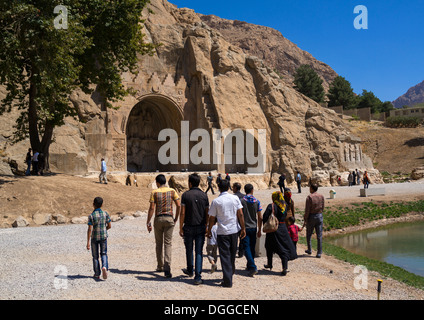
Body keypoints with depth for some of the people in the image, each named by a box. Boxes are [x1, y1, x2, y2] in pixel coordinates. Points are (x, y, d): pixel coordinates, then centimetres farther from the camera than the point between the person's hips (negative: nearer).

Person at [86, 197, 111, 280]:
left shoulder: (91, 216, -13)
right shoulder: (105, 214, -3)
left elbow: (90, 229, -16)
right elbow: (109, 226, 2)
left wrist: (88, 242, -14)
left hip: (94, 238, -2)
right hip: (104, 236, 2)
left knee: (95, 256, 11)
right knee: (104, 254, 14)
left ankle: (97, 274, 18)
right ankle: (104, 267, -13)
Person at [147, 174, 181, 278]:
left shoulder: (154, 192, -4)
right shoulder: (172, 191, 1)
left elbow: (152, 208, -8)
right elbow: (179, 206, -2)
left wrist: (148, 222, -3)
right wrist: (176, 219, 9)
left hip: (158, 219, 0)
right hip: (169, 218, 0)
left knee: (159, 243, 15)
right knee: (168, 243, 1)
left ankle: (160, 266, 26)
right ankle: (167, 268, -12)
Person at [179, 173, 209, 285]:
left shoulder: (185, 195, -7)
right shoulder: (204, 195, 1)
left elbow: (182, 213, -9)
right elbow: (207, 214, 3)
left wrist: (181, 228, -3)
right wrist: (206, 227, 14)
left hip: (189, 227, -1)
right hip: (200, 227, 1)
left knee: (189, 250, 18)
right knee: (199, 252, 1)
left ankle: (190, 270, 37)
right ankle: (197, 277, -6)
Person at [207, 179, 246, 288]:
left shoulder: (216, 201, -8)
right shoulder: (235, 198, -1)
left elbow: (212, 218, -2)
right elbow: (240, 214, -2)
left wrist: (209, 230, 11)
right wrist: (243, 228, 6)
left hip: (222, 232, -3)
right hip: (234, 230, 3)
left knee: (225, 256, 1)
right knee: (232, 254, 19)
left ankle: (227, 281, -1)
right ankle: (231, 272, 37)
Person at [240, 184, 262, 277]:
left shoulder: (241, 201, -7)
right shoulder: (257, 201, 1)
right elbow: (260, 218, 1)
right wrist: (259, 230, 9)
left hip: (244, 228, -3)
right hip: (253, 227, 3)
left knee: (247, 248, -4)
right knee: (252, 248, 15)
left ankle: (253, 267, -16)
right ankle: (249, 266, 27)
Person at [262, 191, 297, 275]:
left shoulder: (271, 206, -14)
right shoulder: (285, 206, 1)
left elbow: (265, 217, -13)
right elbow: (284, 217, 11)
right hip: (283, 228, 3)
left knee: (269, 248, 18)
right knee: (285, 248, 4)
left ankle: (269, 264, 31)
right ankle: (285, 268, -8)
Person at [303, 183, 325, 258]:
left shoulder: (309, 197, -14)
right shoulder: (321, 196, 1)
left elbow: (307, 210, -15)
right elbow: (322, 208, 10)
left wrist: (305, 220, -8)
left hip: (311, 216, -3)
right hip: (319, 216, 4)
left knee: (309, 234, 16)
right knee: (319, 236, 4)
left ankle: (309, 250, 27)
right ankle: (319, 253, 4)